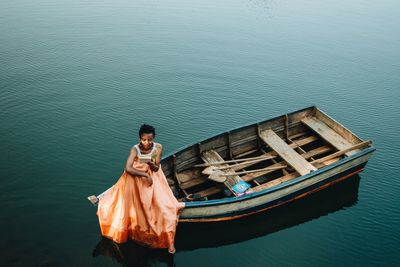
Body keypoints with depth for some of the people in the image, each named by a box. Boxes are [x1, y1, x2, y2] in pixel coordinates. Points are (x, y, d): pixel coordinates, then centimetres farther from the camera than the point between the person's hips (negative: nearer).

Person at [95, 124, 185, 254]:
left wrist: (150, 163, -31)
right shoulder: (135, 149, -20)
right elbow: (128, 168, -30)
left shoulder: (158, 148, -14)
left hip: (153, 179, 1)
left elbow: (156, 168, -9)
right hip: (136, 179, 0)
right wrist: (145, 175, -30)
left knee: (164, 207, -13)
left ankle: (169, 241, -4)